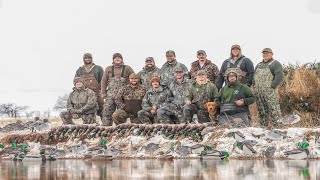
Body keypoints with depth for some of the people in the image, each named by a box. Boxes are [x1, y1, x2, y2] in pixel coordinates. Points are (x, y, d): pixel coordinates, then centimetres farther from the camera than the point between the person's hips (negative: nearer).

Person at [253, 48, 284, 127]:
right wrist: (254, 86, 12)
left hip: (269, 91, -7)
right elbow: (254, 76, 28)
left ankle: (277, 126, -13)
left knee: (273, 109, -12)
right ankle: (263, 126, 15)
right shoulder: (259, 65, 24)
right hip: (258, 92, 7)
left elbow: (280, 76, -11)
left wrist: (272, 86, -16)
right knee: (262, 111, 10)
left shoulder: (275, 64, 1)